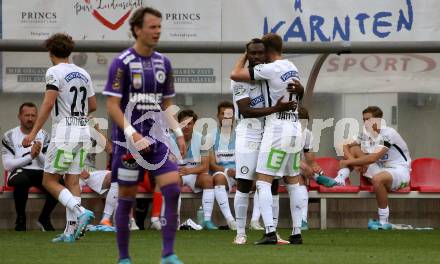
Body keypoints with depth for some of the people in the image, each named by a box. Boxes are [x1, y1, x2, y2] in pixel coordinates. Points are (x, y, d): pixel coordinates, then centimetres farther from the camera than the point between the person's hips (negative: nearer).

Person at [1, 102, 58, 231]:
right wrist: (30, 156, -15)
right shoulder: (9, 137, 2)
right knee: (22, 181, -41)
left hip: (40, 172, 3)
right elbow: (7, 165, -7)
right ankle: (21, 218, -15)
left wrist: (39, 154, -17)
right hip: (18, 172, -3)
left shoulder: (44, 136, 10)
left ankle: (44, 218, -5)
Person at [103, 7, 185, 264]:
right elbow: (112, 105, -11)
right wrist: (133, 134, -21)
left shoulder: (163, 62, 9)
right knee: (127, 198, 2)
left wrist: (179, 133, 6)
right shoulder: (122, 62, -8)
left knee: (173, 189, -11)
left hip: (157, 139, 4)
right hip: (128, 142, -4)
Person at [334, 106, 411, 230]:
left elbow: (374, 158, -28)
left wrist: (348, 162, -22)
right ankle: (340, 180, -11)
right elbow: (346, 146, 9)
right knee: (353, 149, 2)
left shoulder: (388, 133, -20)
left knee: (377, 179, -41)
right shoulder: (366, 133, 3)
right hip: (380, 168, 8)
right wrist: (355, 163, -11)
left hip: (399, 170, -8)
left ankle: (384, 222, -29)